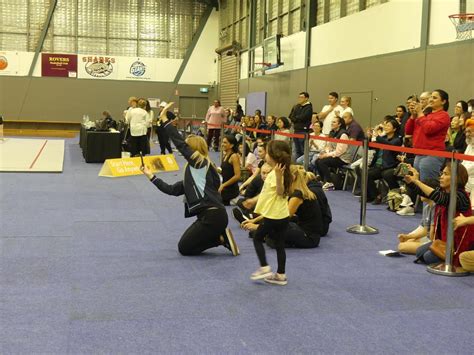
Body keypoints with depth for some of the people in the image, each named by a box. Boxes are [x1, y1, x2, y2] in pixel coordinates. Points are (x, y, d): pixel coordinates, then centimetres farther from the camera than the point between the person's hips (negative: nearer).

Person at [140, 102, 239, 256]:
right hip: (208, 215, 9)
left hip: (213, 215, -9)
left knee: (184, 248, 2)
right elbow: (172, 189, 18)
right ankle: (221, 236, 12)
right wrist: (151, 176, 20)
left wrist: (164, 118, -12)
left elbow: (180, 143, -14)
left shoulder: (201, 163, -6)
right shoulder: (194, 173, 19)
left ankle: (222, 239, 1)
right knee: (186, 244, 20)